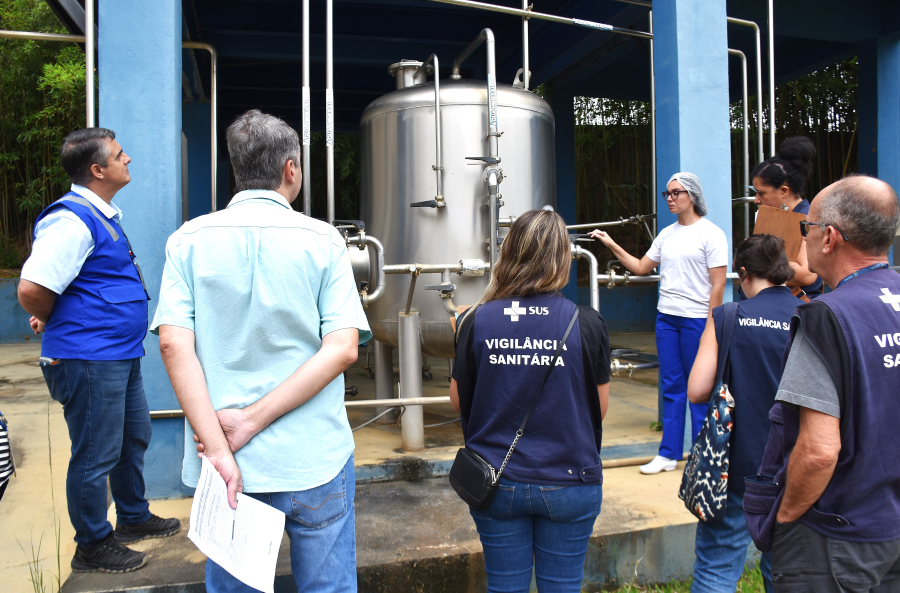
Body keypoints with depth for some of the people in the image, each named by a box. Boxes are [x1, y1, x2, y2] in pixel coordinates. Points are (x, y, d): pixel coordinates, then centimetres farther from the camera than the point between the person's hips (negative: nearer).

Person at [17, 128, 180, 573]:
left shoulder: (104, 215, 13)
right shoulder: (72, 219, -19)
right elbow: (31, 290, -26)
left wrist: (56, 322, 16)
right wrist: (54, 325, -6)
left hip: (120, 355, 10)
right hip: (89, 361, -10)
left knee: (135, 437, 21)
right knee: (96, 456, 4)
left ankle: (133, 517, 40)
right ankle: (93, 546, 22)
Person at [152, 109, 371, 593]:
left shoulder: (189, 240, 0)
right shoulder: (322, 240, -4)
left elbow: (173, 344, -10)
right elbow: (342, 349, -13)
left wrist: (218, 447, -13)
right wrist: (253, 422, -12)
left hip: (226, 464, 2)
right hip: (313, 459, -1)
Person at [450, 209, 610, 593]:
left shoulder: (477, 321, -10)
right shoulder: (586, 323, -12)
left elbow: (458, 401, -1)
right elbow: (600, 407, -3)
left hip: (496, 484, 1)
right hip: (568, 483, -1)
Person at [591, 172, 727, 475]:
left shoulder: (711, 233, -5)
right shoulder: (666, 234, 12)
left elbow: (718, 284, -9)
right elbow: (641, 267, 18)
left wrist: (710, 324, -14)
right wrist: (612, 245, 11)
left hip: (697, 318, -6)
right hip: (666, 317, 6)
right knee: (671, 386, 10)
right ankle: (669, 453, 18)